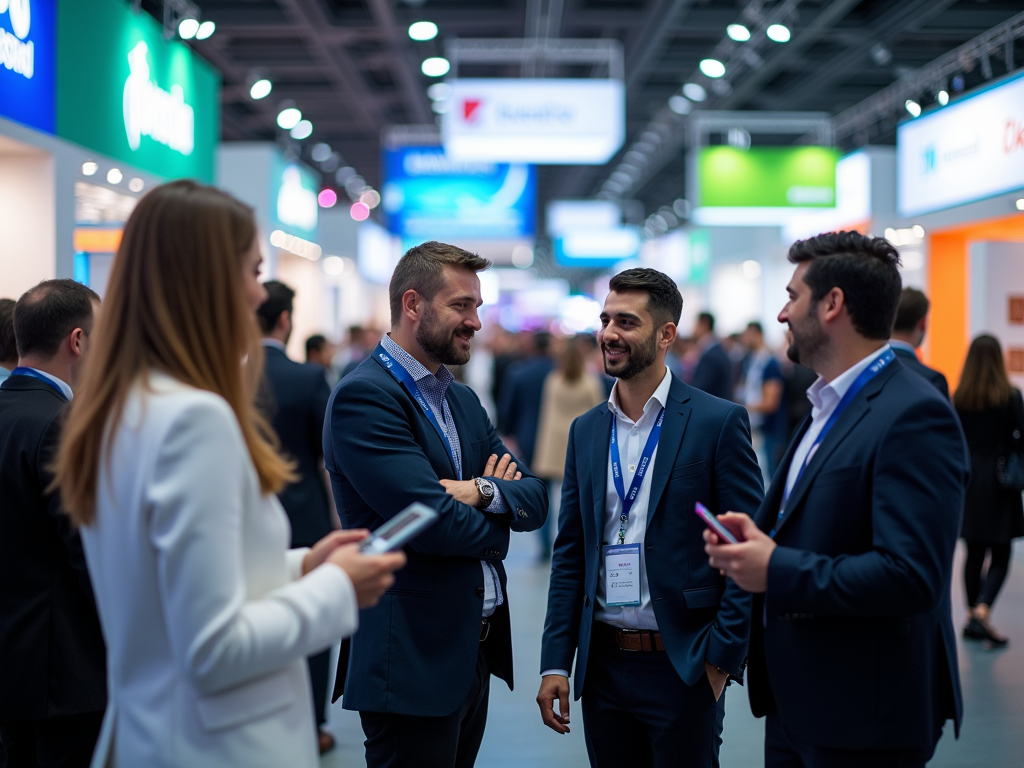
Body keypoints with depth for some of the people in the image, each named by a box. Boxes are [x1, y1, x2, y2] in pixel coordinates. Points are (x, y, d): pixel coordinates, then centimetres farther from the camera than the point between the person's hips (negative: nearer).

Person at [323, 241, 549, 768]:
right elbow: (433, 523, -22)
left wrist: (482, 492, -14)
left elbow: (535, 499, 8)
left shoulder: (462, 400, 15)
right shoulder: (363, 396, -14)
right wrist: (495, 524, -1)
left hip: (475, 654, 8)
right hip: (412, 660, -8)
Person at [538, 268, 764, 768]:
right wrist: (555, 664, 4)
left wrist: (720, 660, -12)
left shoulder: (718, 422, -7)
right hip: (602, 665, 5)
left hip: (683, 667, -4)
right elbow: (569, 554, 10)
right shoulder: (585, 430, 8)